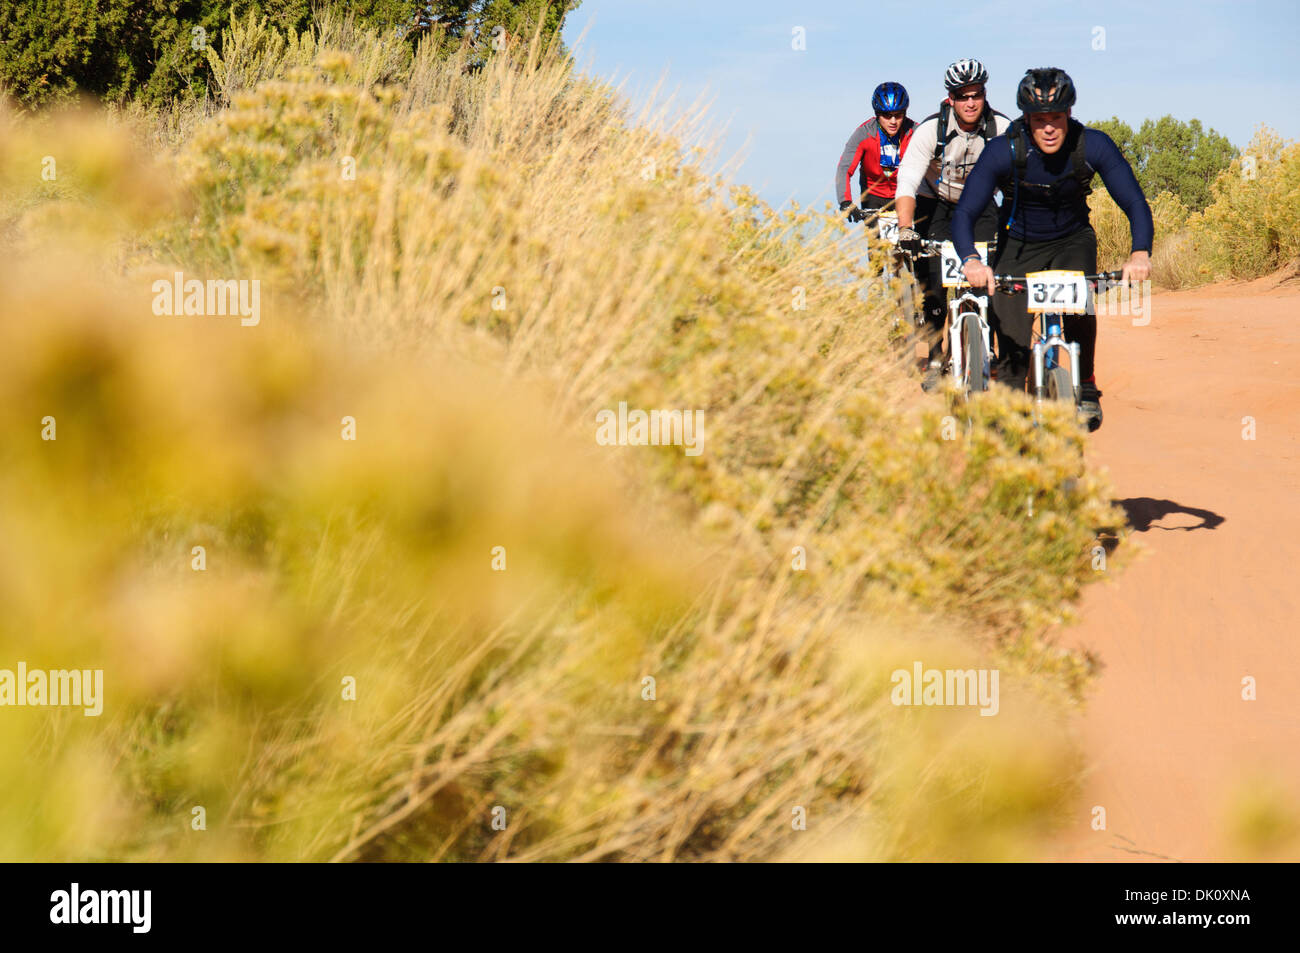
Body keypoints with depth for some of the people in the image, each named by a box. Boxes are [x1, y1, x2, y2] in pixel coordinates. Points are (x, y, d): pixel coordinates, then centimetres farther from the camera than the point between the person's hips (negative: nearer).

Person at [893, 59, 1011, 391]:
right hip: (936, 205, -1)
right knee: (933, 284, -10)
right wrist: (905, 229, -43)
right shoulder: (931, 130, -24)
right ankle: (935, 358, 3)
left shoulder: (1001, 129, -19)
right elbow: (907, 182, -30)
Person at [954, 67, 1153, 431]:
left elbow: (1135, 203, -25)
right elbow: (965, 213, -29)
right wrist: (971, 260, -49)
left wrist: (1140, 253, -44)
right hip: (1018, 246, 0)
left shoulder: (1093, 146, -23)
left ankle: (1086, 391, -14)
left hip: (1073, 240, 0)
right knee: (1012, 340, -10)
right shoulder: (1004, 151, -26)